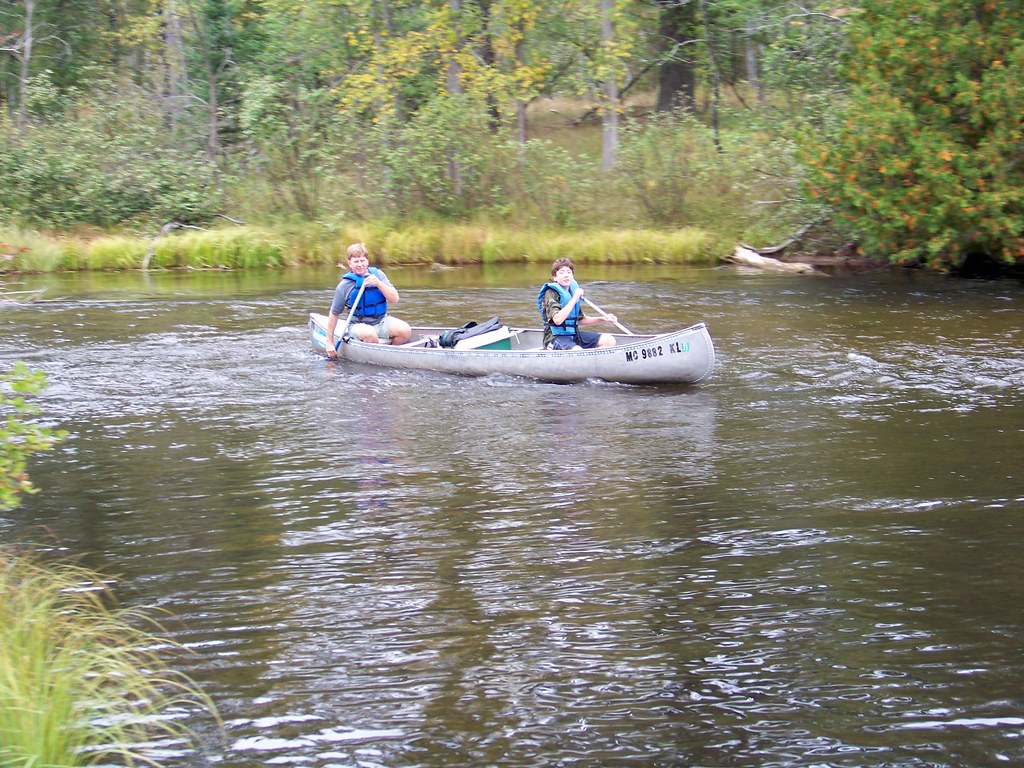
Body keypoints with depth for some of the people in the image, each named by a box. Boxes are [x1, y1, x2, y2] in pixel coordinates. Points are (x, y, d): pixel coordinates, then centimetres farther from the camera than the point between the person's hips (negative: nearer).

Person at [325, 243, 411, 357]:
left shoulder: (377, 274, 2)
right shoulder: (344, 286, -5)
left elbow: (394, 299, -3)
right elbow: (334, 313, 3)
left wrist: (378, 283, -19)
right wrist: (329, 342, 2)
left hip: (381, 321, 3)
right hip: (358, 325, -3)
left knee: (405, 330, -23)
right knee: (369, 333, -38)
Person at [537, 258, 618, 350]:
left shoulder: (574, 290, 14)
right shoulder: (551, 293, -11)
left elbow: (581, 320, 23)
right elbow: (557, 320, -26)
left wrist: (603, 319, 10)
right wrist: (574, 299, -23)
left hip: (574, 335, 9)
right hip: (555, 338, -9)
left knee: (609, 340, -1)